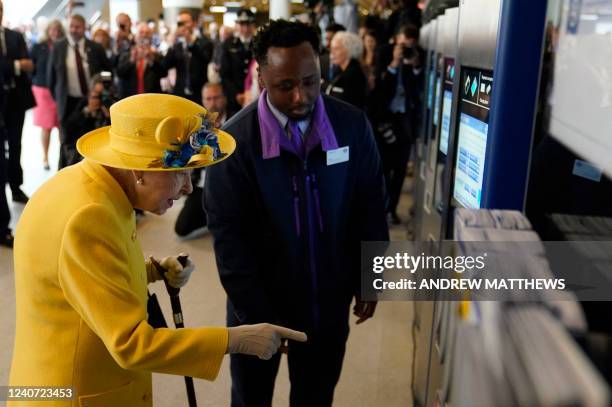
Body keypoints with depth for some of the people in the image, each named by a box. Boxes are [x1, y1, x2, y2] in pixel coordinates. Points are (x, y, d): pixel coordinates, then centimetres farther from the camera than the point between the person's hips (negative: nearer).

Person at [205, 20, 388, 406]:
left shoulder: (353, 124, -10)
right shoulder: (234, 139, -17)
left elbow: (371, 205, 1)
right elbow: (228, 235, -14)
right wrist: (257, 314, -14)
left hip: (329, 298, 2)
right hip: (259, 301, -1)